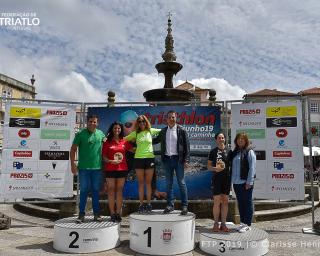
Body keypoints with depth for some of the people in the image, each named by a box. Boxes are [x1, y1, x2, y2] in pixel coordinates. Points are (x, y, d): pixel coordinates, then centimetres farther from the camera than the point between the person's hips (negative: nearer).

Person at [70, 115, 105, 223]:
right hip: (83, 167, -3)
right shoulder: (80, 134, -3)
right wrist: (73, 164, -9)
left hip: (97, 167, 3)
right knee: (84, 190, 4)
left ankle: (96, 213, 21)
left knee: (96, 190, 11)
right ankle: (81, 214, 15)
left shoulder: (101, 134, 6)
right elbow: (73, 149, -3)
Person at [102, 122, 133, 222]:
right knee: (111, 190, 0)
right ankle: (112, 214, 7)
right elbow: (104, 156, 0)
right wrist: (110, 161, -15)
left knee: (119, 190, 6)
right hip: (110, 169, -2)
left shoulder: (124, 142, 9)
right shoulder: (107, 142, 3)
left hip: (122, 169, 2)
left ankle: (118, 213, 14)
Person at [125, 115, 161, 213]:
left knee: (148, 183, 5)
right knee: (141, 183, 5)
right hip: (138, 159, 0)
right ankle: (141, 204, 11)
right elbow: (124, 139, 6)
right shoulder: (135, 133, 5)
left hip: (150, 158, 0)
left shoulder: (151, 131, 5)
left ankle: (148, 204, 12)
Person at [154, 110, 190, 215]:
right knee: (169, 183, 9)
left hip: (178, 159, -4)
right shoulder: (163, 131, 10)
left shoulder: (181, 130, -2)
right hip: (167, 159, 4)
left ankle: (184, 205, 8)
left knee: (181, 183, 0)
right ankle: (170, 205, 18)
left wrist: (186, 159, -10)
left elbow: (186, 146, -3)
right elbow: (156, 140, 24)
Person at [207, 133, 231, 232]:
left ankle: (223, 224, 16)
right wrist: (215, 168, -17)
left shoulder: (228, 151, 8)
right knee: (217, 201, -1)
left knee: (225, 201, 7)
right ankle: (216, 224, 10)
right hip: (217, 178, -2)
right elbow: (209, 166, 4)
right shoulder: (213, 151, 3)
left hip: (227, 178, 2)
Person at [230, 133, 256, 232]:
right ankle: (242, 223, 25)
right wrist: (231, 179, 10)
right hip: (236, 182, 7)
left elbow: (252, 168, -11)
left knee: (247, 203, 3)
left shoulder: (249, 152, -5)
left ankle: (248, 224, 12)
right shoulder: (234, 152, 14)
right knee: (240, 203, 14)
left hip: (245, 182, -7)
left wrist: (249, 182, -15)